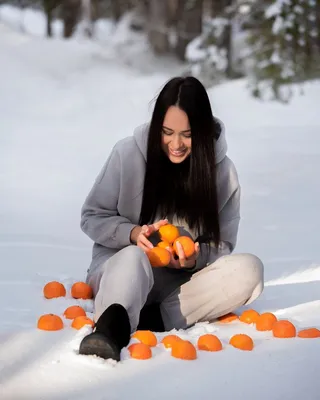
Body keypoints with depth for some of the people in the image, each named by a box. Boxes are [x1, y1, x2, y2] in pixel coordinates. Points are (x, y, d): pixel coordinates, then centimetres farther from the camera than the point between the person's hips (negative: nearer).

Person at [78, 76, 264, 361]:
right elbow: (92, 217, -1)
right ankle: (110, 331, -70)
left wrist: (195, 258, -22)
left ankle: (150, 319, -35)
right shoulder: (128, 153, -10)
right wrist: (133, 233, -20)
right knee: (134, 257, -38)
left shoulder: (222, 171, -5)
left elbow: (222, 245, 1)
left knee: (249, 270, -25)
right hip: (122, 266, -2)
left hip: (184, 281, 2)